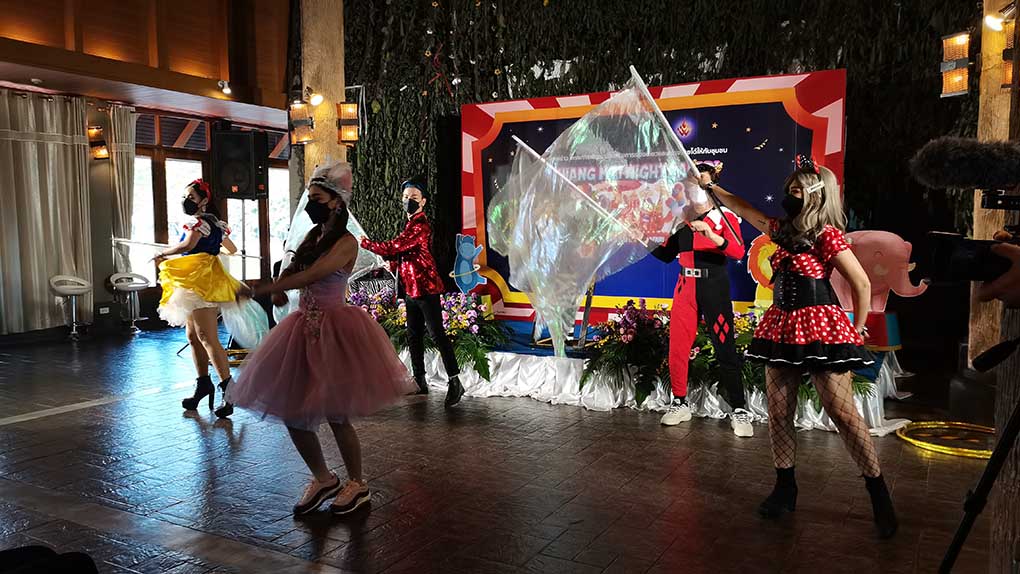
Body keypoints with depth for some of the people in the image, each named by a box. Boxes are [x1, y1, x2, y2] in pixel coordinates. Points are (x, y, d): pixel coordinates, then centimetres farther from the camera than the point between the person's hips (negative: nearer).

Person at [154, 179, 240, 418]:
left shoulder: (201, 221, -10)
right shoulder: (215, 222, 19)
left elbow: (187, 245, -27)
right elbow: (232, 250, 27)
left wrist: (162, 254, -13)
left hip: (201, 282, -11)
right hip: (197, 285, 11)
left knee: (207, 337, -14)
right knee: (193, 337, 13)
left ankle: (228, 389, -15)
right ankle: (203, 384, 20)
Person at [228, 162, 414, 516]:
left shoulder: (346, 243, -12)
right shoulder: (314, 235, 11)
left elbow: (309, 276, -24)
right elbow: (291, 271, 10)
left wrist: (260, 290, -25)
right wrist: (277, 289, -13)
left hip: (334, 330, -8)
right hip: (305, 327, 8)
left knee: (335, 414, -1)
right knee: (291, 412, 7)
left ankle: (357, 485, 21)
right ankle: (323, 480, 27)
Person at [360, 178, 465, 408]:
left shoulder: (421, 226, -14)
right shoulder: (412, 224, 19)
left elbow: (394, 247, -19)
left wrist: (365, 243, -7)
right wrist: (392, 262, 6)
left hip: (425, 288, -10)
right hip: (412, 289, 10)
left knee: (437, 335, -10)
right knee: (414, 336, 14)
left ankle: (455, 383, -6)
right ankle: (419, 381, 23)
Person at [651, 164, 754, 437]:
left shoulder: (725, 217, 2)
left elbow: (738, 252, -13)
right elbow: (666, 254, 18)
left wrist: (712, 236, -26)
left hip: (714, 287, -4)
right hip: (686, 287, 4)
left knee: (725, 348, -6)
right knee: (677, 347, 2)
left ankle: (739, 411, 0)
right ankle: (679, 404, 15)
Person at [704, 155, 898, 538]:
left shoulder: (827, 234, -8)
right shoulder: (784, 231, 13)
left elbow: (862, 284, -8)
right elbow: (744, 210, 26)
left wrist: (857, 331, -2)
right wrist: (711, 185, 31)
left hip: (820, 329, -7)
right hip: (782, 328, 7)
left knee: (842, 413, -6)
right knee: (778, 412, 7)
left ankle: (879, 496, 7)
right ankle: (785, 489, 20)